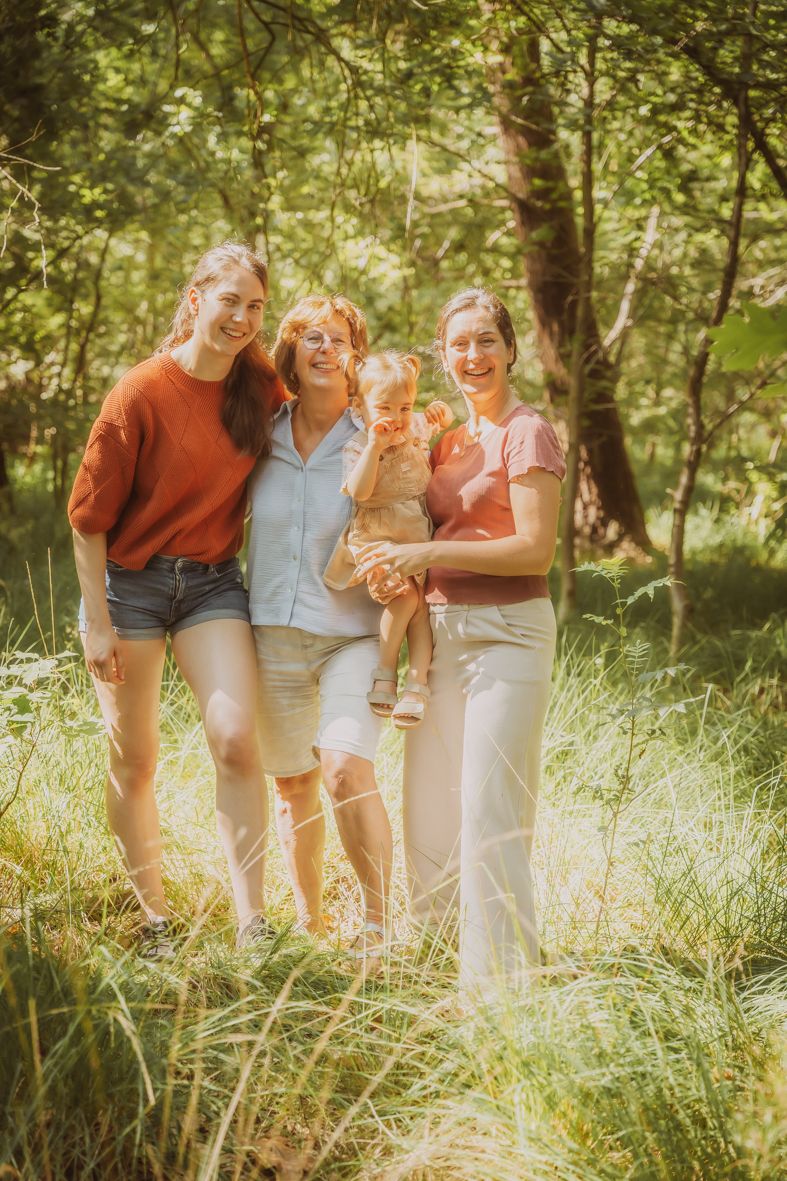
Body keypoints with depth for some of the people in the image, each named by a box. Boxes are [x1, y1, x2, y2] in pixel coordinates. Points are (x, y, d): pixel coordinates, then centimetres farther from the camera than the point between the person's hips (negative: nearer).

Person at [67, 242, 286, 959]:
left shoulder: (261, 386, 0)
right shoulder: (142, 393, -13)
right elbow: (89, 514, -9)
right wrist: (97, 622, -10)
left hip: (212, 581, 3)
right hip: (131, 580, -3)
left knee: (237, 741, -14)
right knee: (134, 763, 4)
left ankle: (252, 924, -10)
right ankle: (155, 920, 19)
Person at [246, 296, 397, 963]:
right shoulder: (261, 439, 5)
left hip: (353, 632, -3)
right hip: (274, 628, 4)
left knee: (346, 769, -22)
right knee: (292, 786, 11)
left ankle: (378, 925, -10)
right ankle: (309, 926, 28)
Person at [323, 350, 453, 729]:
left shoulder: (416, 428, 8)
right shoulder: (357, 446, -8)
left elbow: (444, 421, 28)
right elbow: (359, 491, -23)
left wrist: (443, 413, 4)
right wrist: (375, 446, -27)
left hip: (418, 541, 5)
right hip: (375, 542, -5)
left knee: (422, 601, -8)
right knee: (405, 593, -24)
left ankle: (417, 682, -9)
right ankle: (384, 673, -14)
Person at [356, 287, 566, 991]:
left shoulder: (527, 434, -6)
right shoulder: (447, 440, 17)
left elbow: (536, 549, -14)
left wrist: (430, 554, -17)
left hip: (507, 632, -8)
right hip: (442, 633, 8)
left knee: (490, 815, -8)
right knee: (429, 811, 11)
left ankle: (500, 978, 0)